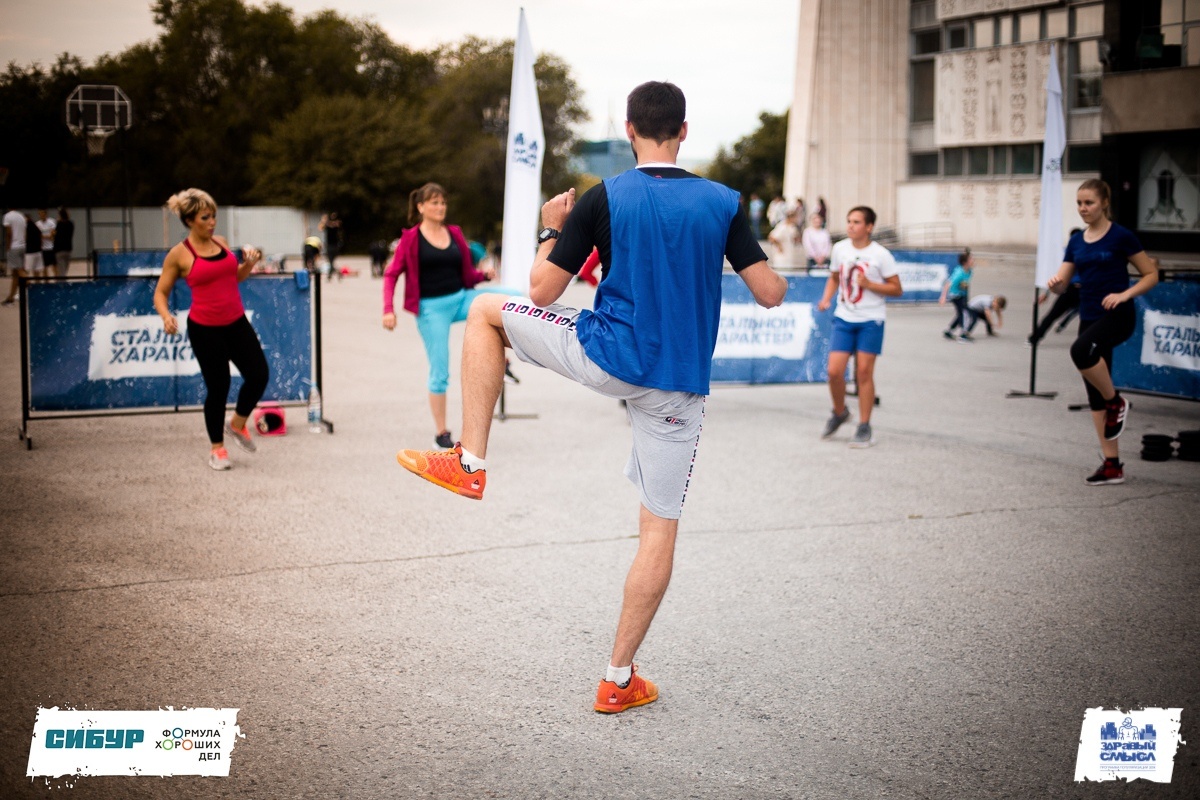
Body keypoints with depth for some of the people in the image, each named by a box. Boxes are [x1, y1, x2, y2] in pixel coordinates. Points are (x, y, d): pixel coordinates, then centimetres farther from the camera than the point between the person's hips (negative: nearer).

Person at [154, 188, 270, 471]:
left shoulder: (221, 242, 6)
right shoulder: (179, 254, -9)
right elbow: (161, 292, -2)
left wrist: (249, 264, 0)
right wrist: (166, 316, -21)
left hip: (236, 322, 5)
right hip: (205, 329, -5)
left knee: (259, 375, 1)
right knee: (218, 387, 2)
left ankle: (237, 424, 28)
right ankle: (217, 448, 22)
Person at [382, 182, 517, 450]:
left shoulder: (455, 234, 9)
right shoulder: (411, 239, -3)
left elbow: (468, 274, 13)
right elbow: (391, 274, -3)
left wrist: (485, 274, -8)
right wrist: (388, 309, -13)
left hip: (461, 298, 4)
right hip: (431, 308, -4)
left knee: (512, 298, -18)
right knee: (440, 372, -4)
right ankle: (441, 432, 10)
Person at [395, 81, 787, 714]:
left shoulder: (603, 199, -6)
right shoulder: (723, 203, -1)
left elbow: (541, 291, -3)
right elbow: (771, 294, 0)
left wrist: (552, 231, 15)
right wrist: (769, 268, 22)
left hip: (605, 357, -2)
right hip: (679, 386, 2)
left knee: (486, 312, 19)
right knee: (660, 527, 11)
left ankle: (470, 464, 16)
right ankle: (618, 679, 14)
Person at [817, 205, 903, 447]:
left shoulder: (880, 254, -8)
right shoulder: (839, 249, 3)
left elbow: (897, 289, -5)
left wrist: (868, 284, -18)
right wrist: (826, 299, 2)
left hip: (871, 320, -3)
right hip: (843, 318, 3)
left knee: (864, 372, -3)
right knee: (834, 371, -6)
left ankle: (864, 428, 9)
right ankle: (839, 412, 22)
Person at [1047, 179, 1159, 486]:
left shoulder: (1121, 236, -5)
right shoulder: (1076, 241, 11)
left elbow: (1151, 274, -2)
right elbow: (1062, 283, 10)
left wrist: (1124, 294, -17)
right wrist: (1054, 283, -14)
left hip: (1117, 315, -7)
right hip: (1089, 318, 7)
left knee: (1081, 351, -36)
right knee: (1094, 394, 5)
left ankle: (1116, 402, -10)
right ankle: (1112, 465, 12)